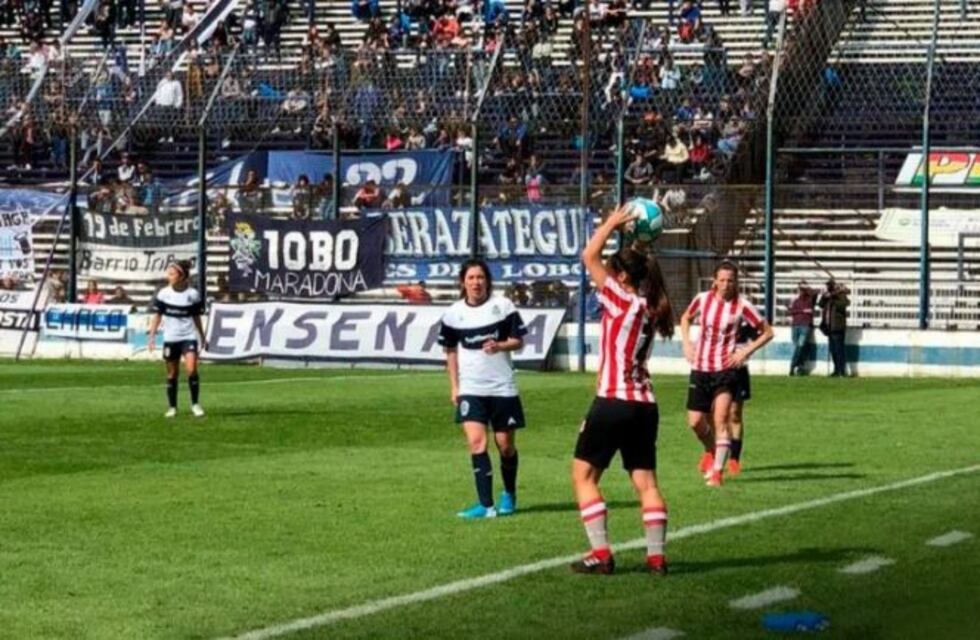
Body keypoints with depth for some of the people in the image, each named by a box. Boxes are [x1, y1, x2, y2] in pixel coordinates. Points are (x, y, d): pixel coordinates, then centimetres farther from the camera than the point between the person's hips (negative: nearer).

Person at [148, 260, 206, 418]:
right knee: (172, 373, 7)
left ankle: (195, 404, -5)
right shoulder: (163, 294, -1)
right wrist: (152, 336, -5)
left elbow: (196, 318, 8)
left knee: (191, 368, -17)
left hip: (189, 337, -1)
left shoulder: (193, 294, -2)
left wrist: (202, 338, 13)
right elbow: (157, 316, 2)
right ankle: (172, 407, 18)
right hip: (170, 338, 1)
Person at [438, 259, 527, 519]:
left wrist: (500, 346, -21)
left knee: (505, 445, 6)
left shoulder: (503, 306, -3)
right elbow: (451, 351, 13)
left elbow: (518, 340, 0)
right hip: (470, 389, 1)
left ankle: (509, 494, 32)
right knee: (476, 442, -15)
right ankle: (486, 505, -15)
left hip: (502, 387, -1)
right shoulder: (454, 313, 2)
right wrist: (454, 386, 8)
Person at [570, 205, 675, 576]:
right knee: (646, 481, 8)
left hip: (613, 403, -7)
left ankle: (600, 554, -3)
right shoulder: (651, 308, 10)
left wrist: (612, 224, 4)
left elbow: (589, 257, -5)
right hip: (645, 405, 7)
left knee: (583, 475, 2)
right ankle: (656, 557, 4)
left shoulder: (623, 302, -9)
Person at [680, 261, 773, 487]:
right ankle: (710, 451, 36)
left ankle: (717, 471, -10)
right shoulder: (702, 299, -1)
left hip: (726, 369, -3)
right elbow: (686, 318, 20)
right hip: (700, 367, 3)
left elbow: (767, 332, -1)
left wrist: (746, 351, -10)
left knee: (720, 421, -16)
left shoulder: (742, 305, -10)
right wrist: (687, 343, 6)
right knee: (695, 422, 4)